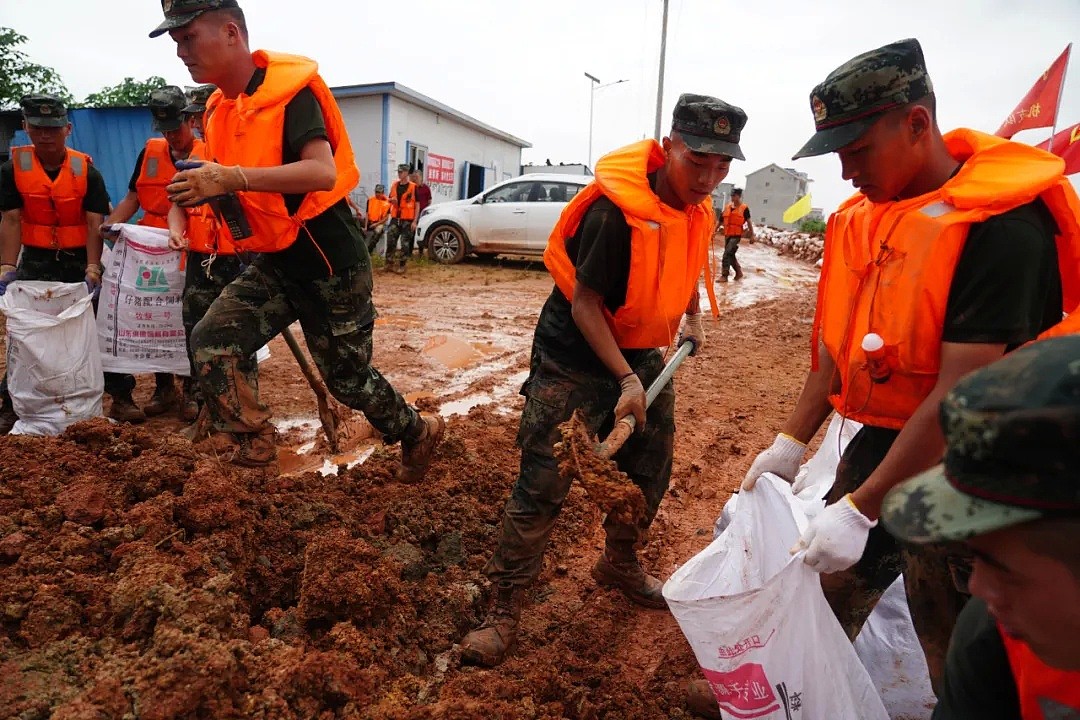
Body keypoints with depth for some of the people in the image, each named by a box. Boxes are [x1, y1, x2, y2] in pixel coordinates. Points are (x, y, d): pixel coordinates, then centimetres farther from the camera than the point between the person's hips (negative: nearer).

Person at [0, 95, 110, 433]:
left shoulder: (87, 171, -5)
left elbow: (95, 224, -10)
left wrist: (92, 270, -20)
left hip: (80, 260, -1)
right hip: (35, 261, 1)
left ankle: (120, 395, 14)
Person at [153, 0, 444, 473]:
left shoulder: (290, 91, -16)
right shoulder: (219, 111, 9)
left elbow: (323, 172, -32)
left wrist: (232, 177, -35)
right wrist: (206, 191, 0)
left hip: (331, 263, -7)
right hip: (274, 264, 7)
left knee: (347, 377, 6)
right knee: (209, 343, -10)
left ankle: (418, 432, 32)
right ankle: (255, 443, 9)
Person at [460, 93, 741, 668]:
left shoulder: (699, 211, 0)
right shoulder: (615, 211, -25)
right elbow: (584, 302, -22)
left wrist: (693, 317, 13)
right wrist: (625, 380, -25)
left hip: (641, 355, 8)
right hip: (575, 356, -7)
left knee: (649, 472, 16)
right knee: (541, 485, -7)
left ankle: (619, 564, 42)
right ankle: (504, 607, 10)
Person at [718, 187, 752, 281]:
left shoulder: (744, 208, -5)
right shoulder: (728, 206, 9)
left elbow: (749, 222, 0)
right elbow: (722, 220, 14)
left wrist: (752, 235, 1)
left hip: (736, 235, -6)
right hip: (727, 234, 6)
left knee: (727, 254, -15)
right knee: (731, 255, 12)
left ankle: (724, 275, -13)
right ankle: (739, 272, 29)